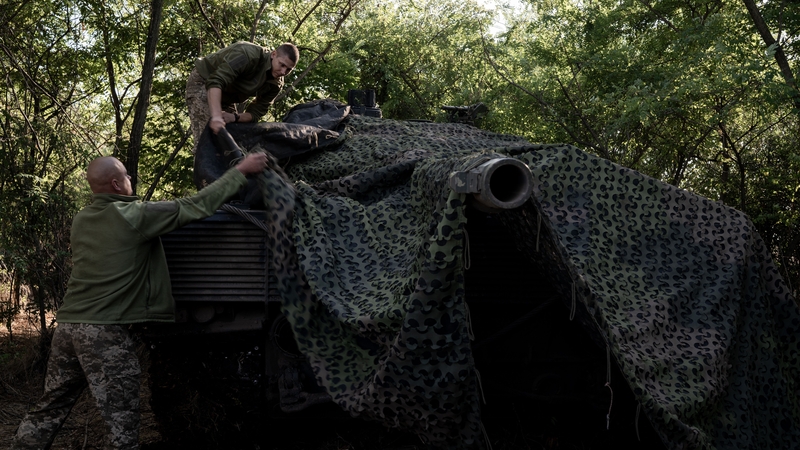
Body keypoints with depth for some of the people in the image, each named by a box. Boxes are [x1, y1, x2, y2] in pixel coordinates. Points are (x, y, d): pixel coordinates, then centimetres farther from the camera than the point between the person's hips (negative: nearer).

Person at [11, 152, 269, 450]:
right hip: (106, 332, -7)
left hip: (68, 325, 8)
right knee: (121, 423, -2)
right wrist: (240, 171, 3)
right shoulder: (135, 216, -9)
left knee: (49, 410, 16)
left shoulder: (81, 221, 12)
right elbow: (198, 206, -5)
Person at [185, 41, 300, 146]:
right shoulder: (249, 54, -32)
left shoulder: (275, 84, -9)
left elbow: (255, 114, -7)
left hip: (225, 97, 8)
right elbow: (215, 81, -42)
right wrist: (216, 116, -55)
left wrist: (234, 118, -29)